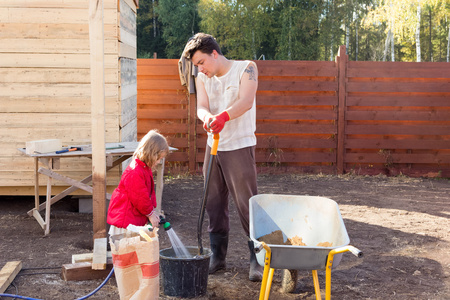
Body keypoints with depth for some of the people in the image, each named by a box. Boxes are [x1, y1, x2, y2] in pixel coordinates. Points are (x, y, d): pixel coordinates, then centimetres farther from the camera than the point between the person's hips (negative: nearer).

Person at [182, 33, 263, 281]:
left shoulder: (246, 68, -6)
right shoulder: (203, 78, 9)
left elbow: (246, 101, -22)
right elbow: (201, 107, -6)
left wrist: (224, 116, -40)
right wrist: (208, 117, -30)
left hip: (240, 147, -5)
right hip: (213, 147, 5)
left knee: (247, 204, -6)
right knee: (214, 204, 8)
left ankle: (258, 259, 2)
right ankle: (217, 256, 19)